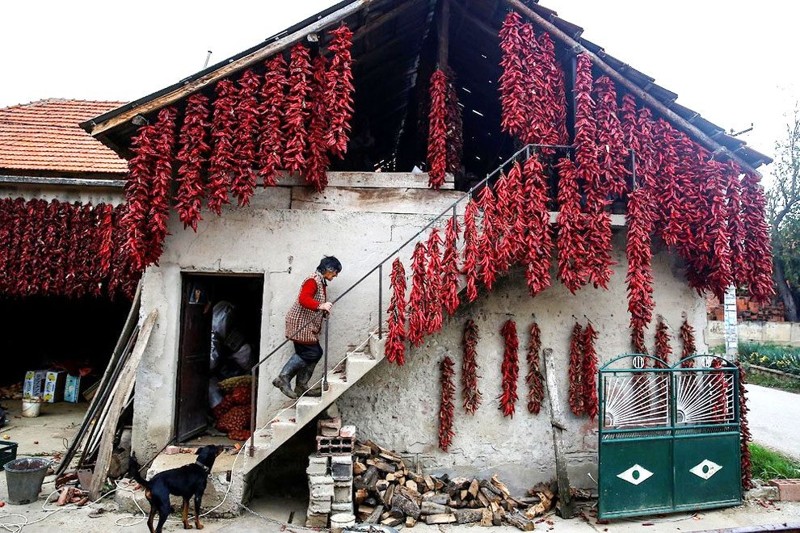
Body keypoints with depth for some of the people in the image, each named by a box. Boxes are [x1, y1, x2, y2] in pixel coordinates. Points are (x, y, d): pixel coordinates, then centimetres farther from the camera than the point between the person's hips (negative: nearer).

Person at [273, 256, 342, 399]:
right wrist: (320, 306, -41)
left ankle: (301, 387, 13)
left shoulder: (321, 282, 17)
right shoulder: (313, 280, -14)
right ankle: (283, 378, -5)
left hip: (308, 325, 10)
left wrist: (324, 311, 7)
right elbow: (303, 299, -29)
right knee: (309, 352, -13)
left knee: (316, 353, 7)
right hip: (300, 323, -10)